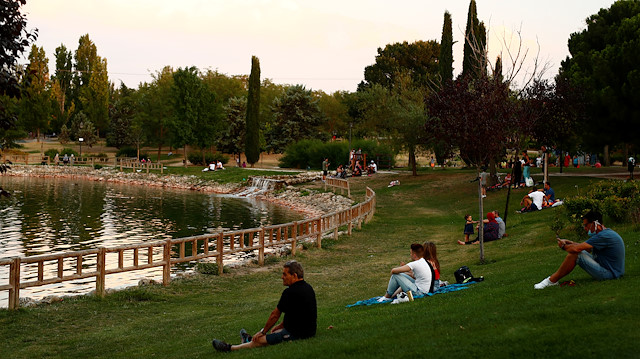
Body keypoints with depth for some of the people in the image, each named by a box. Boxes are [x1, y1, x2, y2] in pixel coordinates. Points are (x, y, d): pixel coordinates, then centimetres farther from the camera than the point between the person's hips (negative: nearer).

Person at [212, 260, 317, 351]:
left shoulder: (290, 292, -20)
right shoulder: (308, 287, 9)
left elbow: (275, 315, -9)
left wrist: (263, 332, 4)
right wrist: (281, 325, 25)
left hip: (296, 333, -9)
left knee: (261, 340, 0)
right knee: (275, 332, 31)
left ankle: (230, 348, 10)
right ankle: (251, 339, 52)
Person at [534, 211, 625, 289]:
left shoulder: (604, 236, -21)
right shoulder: (607, 232, 12)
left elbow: (576, 249, -23)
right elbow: (588, 249, 19)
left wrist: (564, 246, -3)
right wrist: (570, 243, 11)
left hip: (609, 274, -10)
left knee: (574, 254, -16)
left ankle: (552, 280, -4)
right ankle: (553, 278, 13)